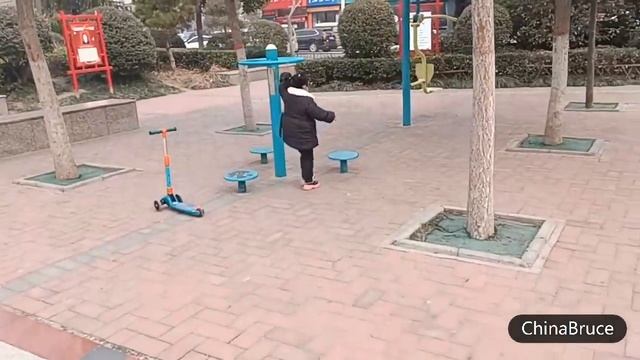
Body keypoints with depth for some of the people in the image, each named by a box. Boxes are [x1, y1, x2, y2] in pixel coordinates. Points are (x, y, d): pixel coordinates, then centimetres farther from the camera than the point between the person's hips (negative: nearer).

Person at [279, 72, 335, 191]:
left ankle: (308, 177, 26)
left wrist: (286, 77, 37)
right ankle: (309, 182, 16)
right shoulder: (307, 101, -24)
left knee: (304, 154, 20)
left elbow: (283, 84, 19)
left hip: (290, 131, 7)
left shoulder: (287, 93, -4)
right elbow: (320, 114, -19)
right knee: (307, 156, 6)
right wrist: (331, 115, -2)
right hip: (303, 133, -7)